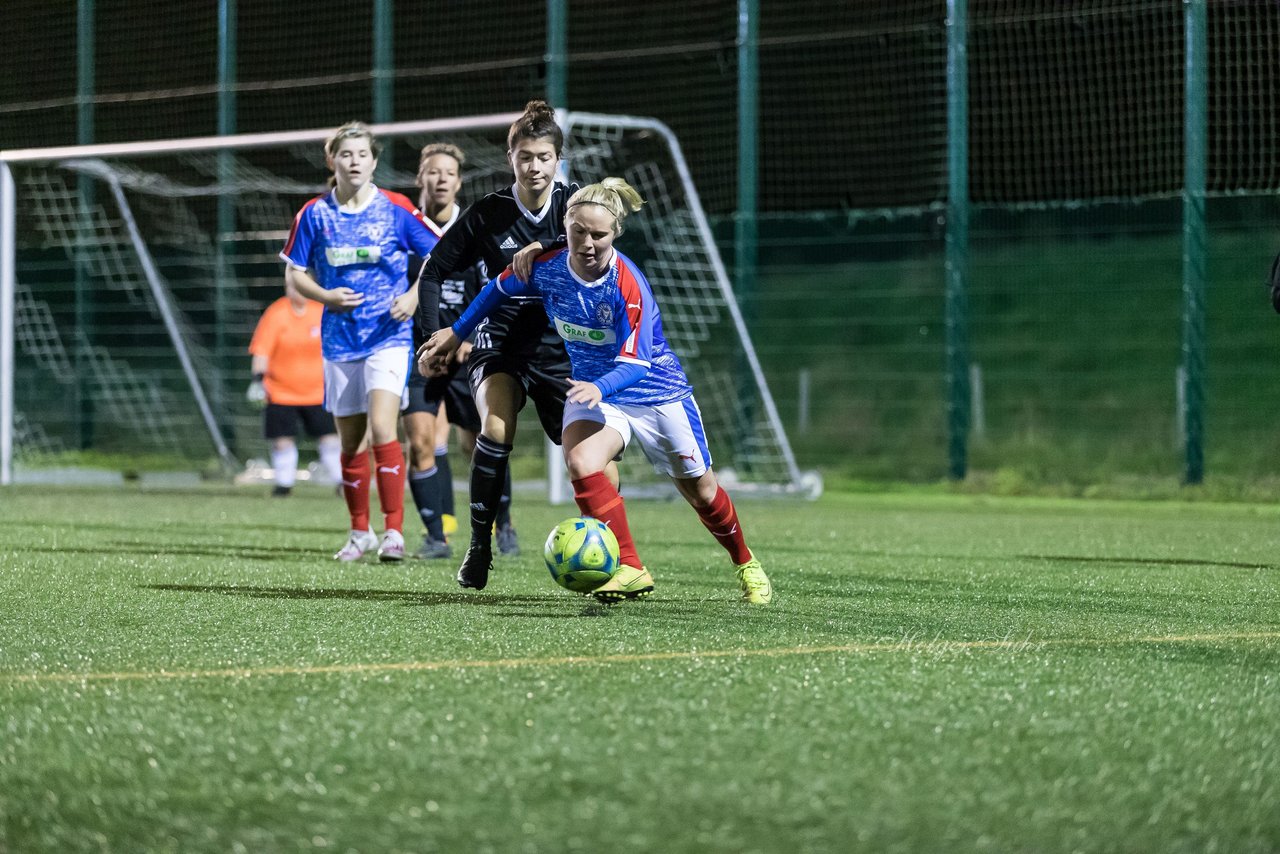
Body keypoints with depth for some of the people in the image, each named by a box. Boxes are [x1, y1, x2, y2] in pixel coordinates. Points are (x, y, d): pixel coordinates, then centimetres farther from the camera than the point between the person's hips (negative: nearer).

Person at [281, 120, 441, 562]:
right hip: (340, 339, 3)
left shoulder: (395, 209, -4)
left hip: (389, 335, -3)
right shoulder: (315, 214, 1)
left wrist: (414, 295, -11)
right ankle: (360, 532, 26)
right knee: (350, 440, 10)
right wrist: (326, 296, -10)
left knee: (382, 428, -19)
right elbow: (295, 273, 8)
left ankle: (394, 531, -16)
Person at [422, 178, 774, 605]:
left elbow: (635, 363, -31)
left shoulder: (627, 285, -30)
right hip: (592, 388, 3)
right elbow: (499, 289, 6)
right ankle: (631, 569, -21)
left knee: (700, 490, 12)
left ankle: (745, 563, 39)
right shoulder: (547, 268, -16)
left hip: (656, 391, -3)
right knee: (581, 464, -28)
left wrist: (599, 388, -50)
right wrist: (456, 333, 13)